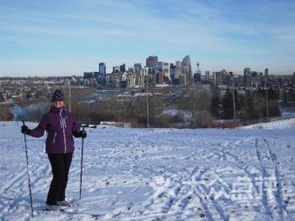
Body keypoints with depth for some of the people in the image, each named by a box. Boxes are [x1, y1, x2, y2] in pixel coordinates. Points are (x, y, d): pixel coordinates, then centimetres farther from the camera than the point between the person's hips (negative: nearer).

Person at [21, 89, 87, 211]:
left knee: (65, 175, 12)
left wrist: (81, 133, -11)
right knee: (59, 176, -10)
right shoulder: (48, 116, -2)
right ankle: (50, 202, 4)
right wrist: (28, 131, -19)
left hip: (68, 150, 4)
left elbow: (75, 130, 10)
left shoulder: (69, 115, 7)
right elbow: (39, 131, -2)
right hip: (54, 151, -4)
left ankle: (60, 198, 30)